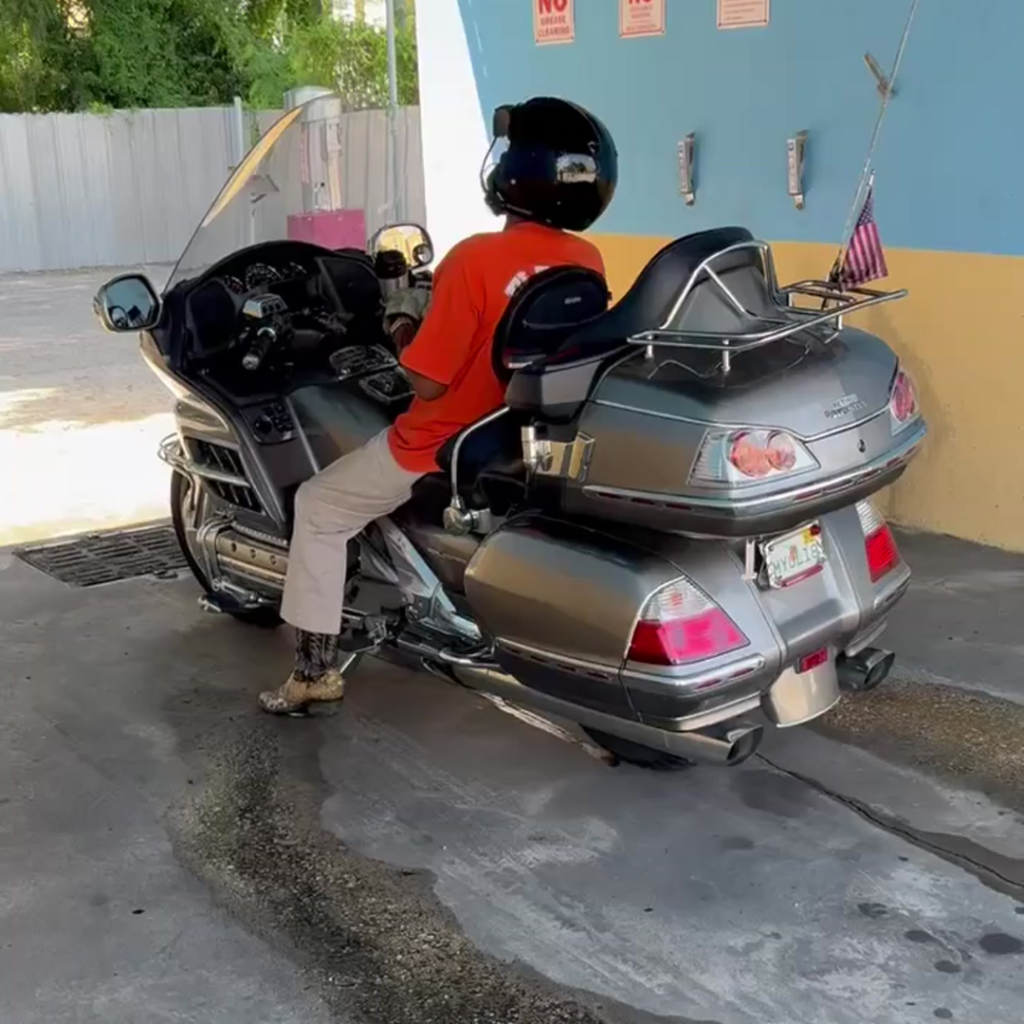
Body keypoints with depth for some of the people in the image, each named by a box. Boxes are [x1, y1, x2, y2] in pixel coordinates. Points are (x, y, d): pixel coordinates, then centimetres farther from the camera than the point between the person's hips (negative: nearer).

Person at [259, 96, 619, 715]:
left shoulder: (476, 260, -25)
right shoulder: (587, 262, -5)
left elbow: (428, 382, -22)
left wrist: (409, 334, -2)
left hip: (445, 445, -7)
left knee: (319, 508, 13)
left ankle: (316, 671, 14)